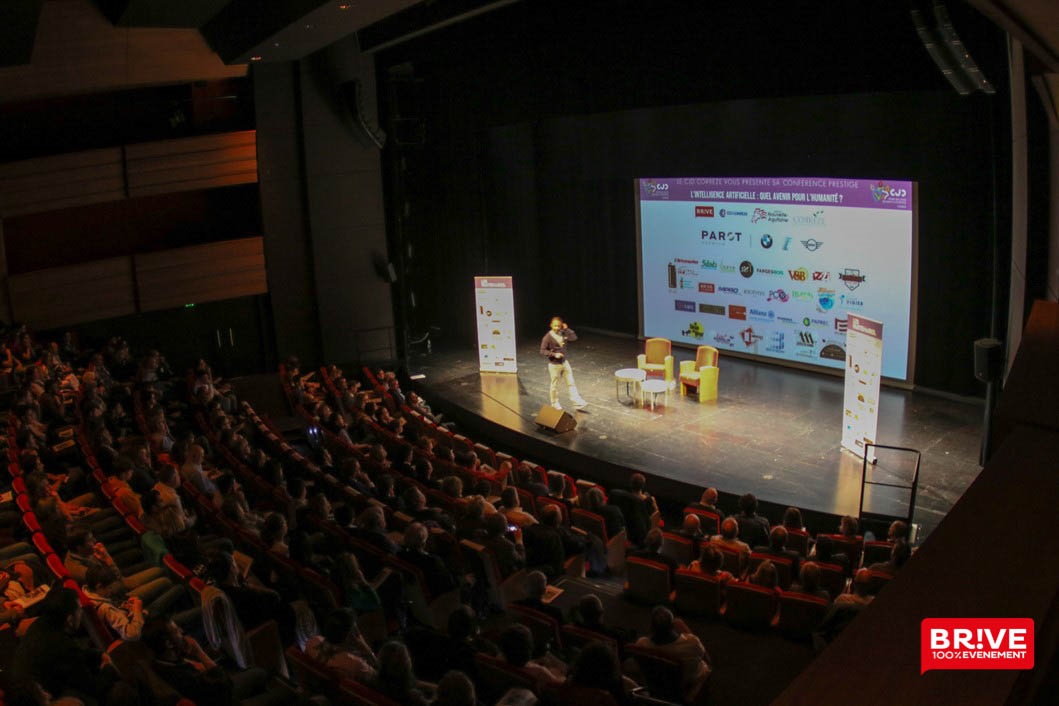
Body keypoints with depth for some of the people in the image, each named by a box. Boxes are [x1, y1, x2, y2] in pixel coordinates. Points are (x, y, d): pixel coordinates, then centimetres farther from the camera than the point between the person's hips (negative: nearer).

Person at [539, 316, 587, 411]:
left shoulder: (563, 334, 0)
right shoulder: (548, 337, -16)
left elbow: (574, 337, -5)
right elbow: (543, 351, -16)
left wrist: (567, 329, -12)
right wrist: (554, 354, -25)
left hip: (564, 362, 5)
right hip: (554, 365, -5)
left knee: (571, 383, 6)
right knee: (554, 385, 9)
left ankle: (577, 402, 10)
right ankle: (555, 403, 27)